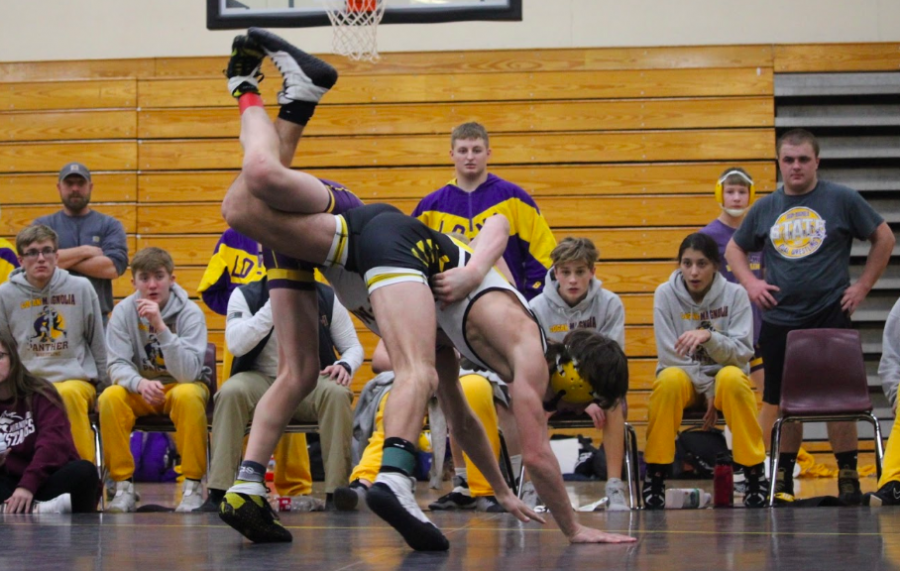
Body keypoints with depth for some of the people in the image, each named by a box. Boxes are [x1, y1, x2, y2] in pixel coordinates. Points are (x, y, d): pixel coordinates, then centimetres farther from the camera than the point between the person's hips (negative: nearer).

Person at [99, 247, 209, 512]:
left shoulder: (190, 313, -15)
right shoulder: (124, 311, -7)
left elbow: (188, 373, -27)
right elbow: (117, 364, -12)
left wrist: (161, 327, -37)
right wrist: (140, 383, -35)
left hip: (182, 387, -2)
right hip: (140, 390, 2)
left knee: (187, 395, -36)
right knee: (110, 398, -29)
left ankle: (193, 486, -26)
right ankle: (124, 486, -20)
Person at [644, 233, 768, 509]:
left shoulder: (735, 294, -6)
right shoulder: (665, 294, -6)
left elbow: (743, 352, -14)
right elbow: (671, 355, -10)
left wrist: (709, 336, -32)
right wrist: (706, 391, -18)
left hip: (723, 376, 0)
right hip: (684, 377, 0)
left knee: (732, 377, -35)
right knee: (670, 379, -35)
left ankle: (755, 476, -25)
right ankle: (655, 477, -27)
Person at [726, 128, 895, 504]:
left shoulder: (842, 200, -1)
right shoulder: (765, 209, 8)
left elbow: (884, 238, 5)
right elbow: (734, 249, 21)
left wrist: (864, 285, 0)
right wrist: (750, 283, 5)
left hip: (830, 317, -3)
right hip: (779, 321, 3)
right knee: (783, 402, 8)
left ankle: (848, 476, 4)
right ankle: (783, 478, 19)